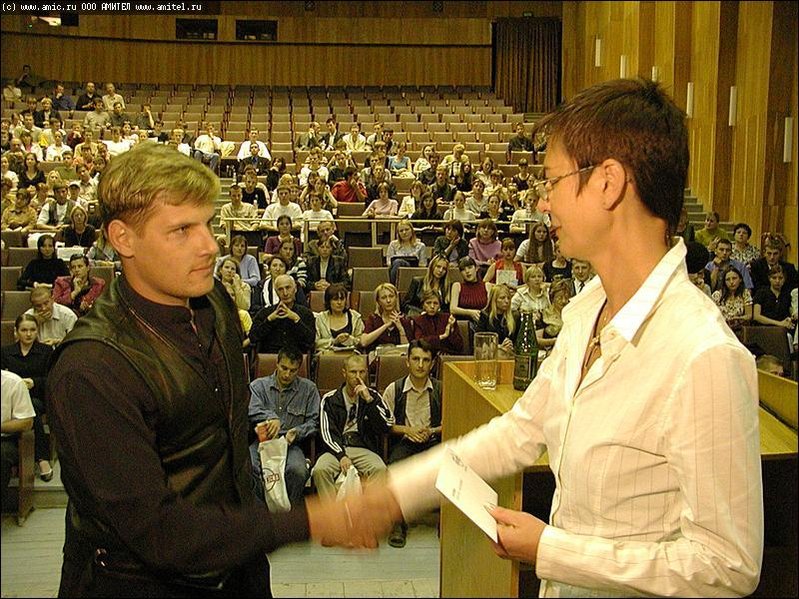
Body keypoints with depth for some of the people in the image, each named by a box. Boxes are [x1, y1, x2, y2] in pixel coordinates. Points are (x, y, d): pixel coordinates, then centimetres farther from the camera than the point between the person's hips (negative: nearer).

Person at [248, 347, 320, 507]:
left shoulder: (309, 389, 15)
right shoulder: (258, 385, 14)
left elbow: (313, 422, 10)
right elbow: (252, 412, -5)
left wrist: (298, 432, -10)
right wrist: (271, 417, -25)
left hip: (290, 443, 0)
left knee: (298, 470, -33)